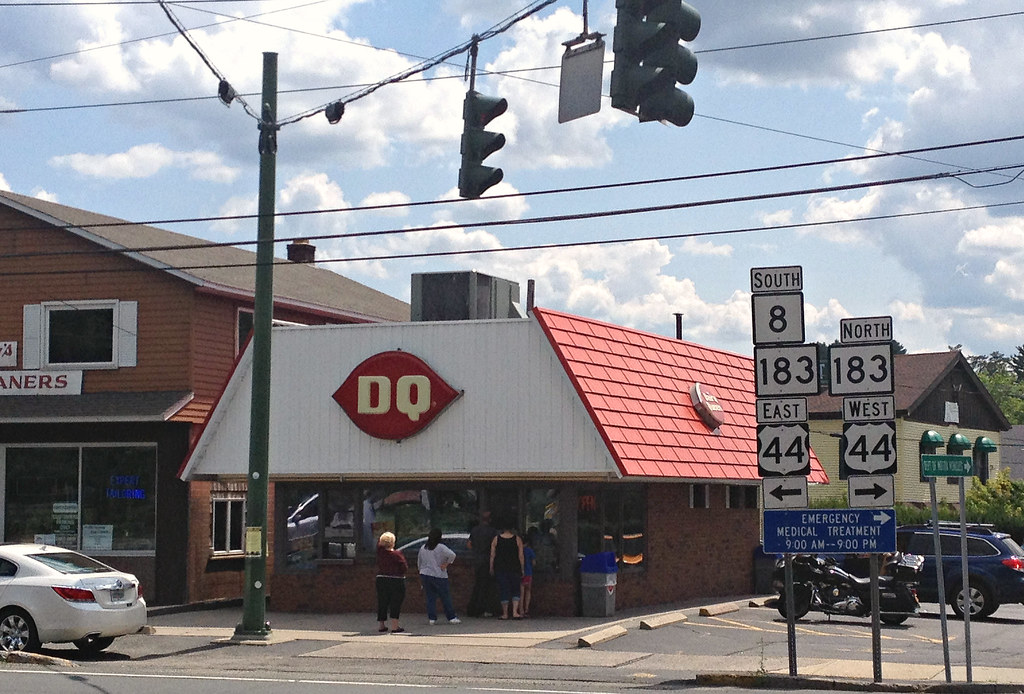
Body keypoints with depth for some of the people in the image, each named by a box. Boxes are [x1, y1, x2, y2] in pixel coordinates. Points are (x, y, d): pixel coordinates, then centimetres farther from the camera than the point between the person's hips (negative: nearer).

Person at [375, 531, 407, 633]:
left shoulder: (380, 552, -3)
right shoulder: (397, 555, -14)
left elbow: (379, 543, 16)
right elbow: (405, 568, -12)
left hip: (381, 580, 5)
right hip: (396, 581, -5)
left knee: (382, 602, 13)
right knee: (396, 603, 0)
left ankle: (382, 625, 20)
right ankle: (394, 626, -6)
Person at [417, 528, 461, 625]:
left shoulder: (423, 548, 5)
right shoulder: (441, 547, -12)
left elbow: (419, 562, 14)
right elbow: (452, 555, -24)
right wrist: (446, 564, -11)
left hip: (425, 574, 4)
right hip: (439, 576, -4)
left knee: (430, 597, 9)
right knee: (446, 597, 3)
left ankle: (432, 618, 6)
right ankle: (452, 618, 6)